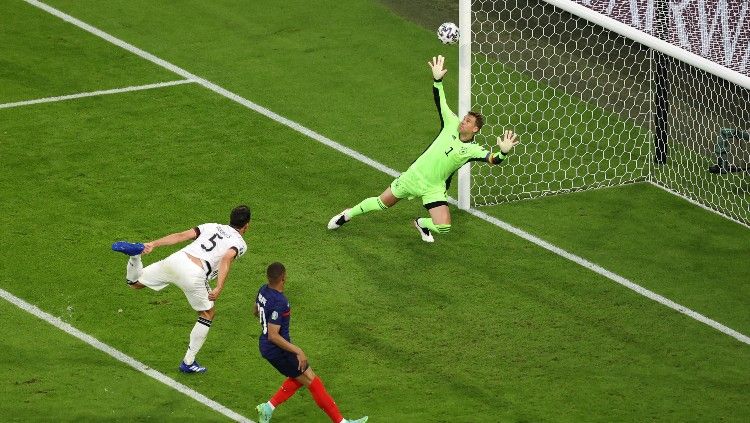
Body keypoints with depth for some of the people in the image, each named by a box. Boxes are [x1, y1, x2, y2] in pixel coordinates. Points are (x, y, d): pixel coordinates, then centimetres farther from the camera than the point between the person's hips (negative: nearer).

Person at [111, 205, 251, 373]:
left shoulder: (212, 227, 26)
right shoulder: (240, 243, 11)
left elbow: (182, 235, 13)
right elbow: (226, 259, -11)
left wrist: (153, 244, 8)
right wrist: (219, 288, -20)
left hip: (175, 260, 4)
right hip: (194, 274, -4)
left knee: (134, 283, 22)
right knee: (208, 314, 20)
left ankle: (135, 254, -11)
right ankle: (188, 362, 18)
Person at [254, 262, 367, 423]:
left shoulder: (263, 291, -1)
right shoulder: (279, 302, -29)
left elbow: (256, 312, 20)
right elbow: (273, 336, -30)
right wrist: (298, 351, -27)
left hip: (265, 347, 9)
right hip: (278, 350, -9)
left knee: (298, 378, 23)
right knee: (313, 381, -1)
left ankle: (268, 408, 20)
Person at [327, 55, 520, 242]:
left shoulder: (473, 150, -11)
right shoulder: (452, 125, -5)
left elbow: (492, 160, -25)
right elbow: (440, 102, -3)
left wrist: (503, 152, -46)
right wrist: (437, 80, -15)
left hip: (434, 189, -1)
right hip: (414, 176, 1)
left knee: (443, 228, -16)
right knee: (381, 203, 12)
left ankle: (422, 223, 20)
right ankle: (349, 214, 39)